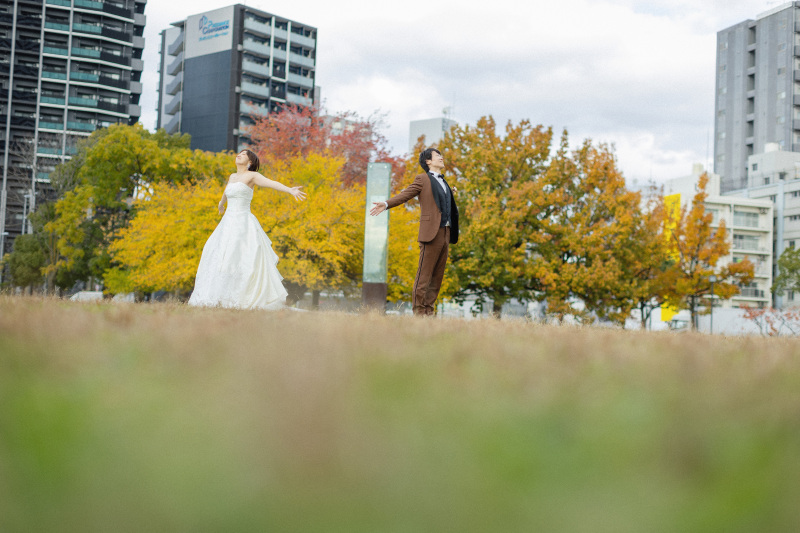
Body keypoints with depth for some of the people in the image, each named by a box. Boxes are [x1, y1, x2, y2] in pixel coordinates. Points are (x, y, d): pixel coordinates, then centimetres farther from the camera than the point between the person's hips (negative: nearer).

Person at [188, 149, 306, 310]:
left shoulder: (252, 176, -2)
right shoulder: (232, 177, 19)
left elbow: (272, 183, -19)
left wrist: (290, 190, -36)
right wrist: (221, 204, 61)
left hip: (244, 224, -7)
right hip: (228, 223, 7)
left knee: (243, 262, -14)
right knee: (218, 259, 3)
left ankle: (246, 301, -11)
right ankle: (222, 298, 6)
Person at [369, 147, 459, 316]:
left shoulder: (444, 183, 25)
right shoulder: (423, 179, 4)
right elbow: (405, 194, -8)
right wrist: (386, 204, -25)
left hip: (445, 233, 7)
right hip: (431, 232, -7)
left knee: (438, 275, 5)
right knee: (424, 273, -8)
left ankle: (429, 310, 8)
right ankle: (419, 310, -7)